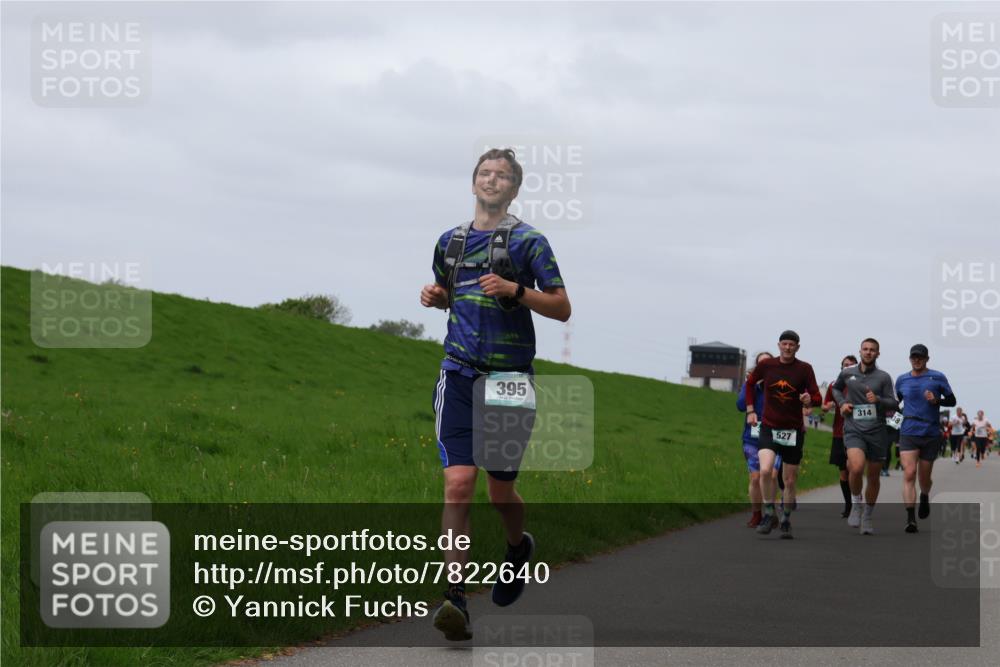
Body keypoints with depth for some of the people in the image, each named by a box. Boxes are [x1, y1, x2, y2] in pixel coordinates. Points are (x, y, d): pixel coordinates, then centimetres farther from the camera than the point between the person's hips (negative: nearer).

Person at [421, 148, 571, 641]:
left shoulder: (528, 241, 0)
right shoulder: (450, 241, 13)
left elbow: (561, 308, -1)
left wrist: (515, 290, -16)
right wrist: (434, 297, 7)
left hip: (509, 376, -2)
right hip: (459, 373, 2)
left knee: (500, 492, 7)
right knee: (458, 482, -14)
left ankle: (518, 546, 42)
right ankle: (456, 598, -16)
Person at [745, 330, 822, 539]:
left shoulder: (804, 369, -4)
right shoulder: (766, 365, -1)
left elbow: (817, 397, -6)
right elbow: (750, 383, 17)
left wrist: (809, 400, -29)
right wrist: (750, 410, 10)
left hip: (794, 431, 0)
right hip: (769, 428, 0)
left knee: (790, 481, 7)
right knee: (765, 470, -23)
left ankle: (786, 521, 25)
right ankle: (768, 514, -6)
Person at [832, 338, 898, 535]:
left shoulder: (883, 377, 2)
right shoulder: (847, 373, 6)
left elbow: (893, 404, -1)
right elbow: (836, 388, 26)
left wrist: (878, 400, -19)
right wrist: (842, 402, 7)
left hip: (876, 431, 1)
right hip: (853, 429, -1)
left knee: (873, 477, 8)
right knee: (857, 467, -26)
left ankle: (867, 517, 26)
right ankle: (856, 504, -1)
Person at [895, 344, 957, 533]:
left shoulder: (937, 378, 1)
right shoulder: (902, 380, 8)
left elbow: (952, 401, 5)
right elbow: (895, 402, 24)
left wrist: (937, 400, -13)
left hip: (931, 434, 0)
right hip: (908, 433, 0)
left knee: (924, 477, 11)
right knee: (909, 474, -16)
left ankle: (925, 497, 47)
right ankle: (910, 519, -20)